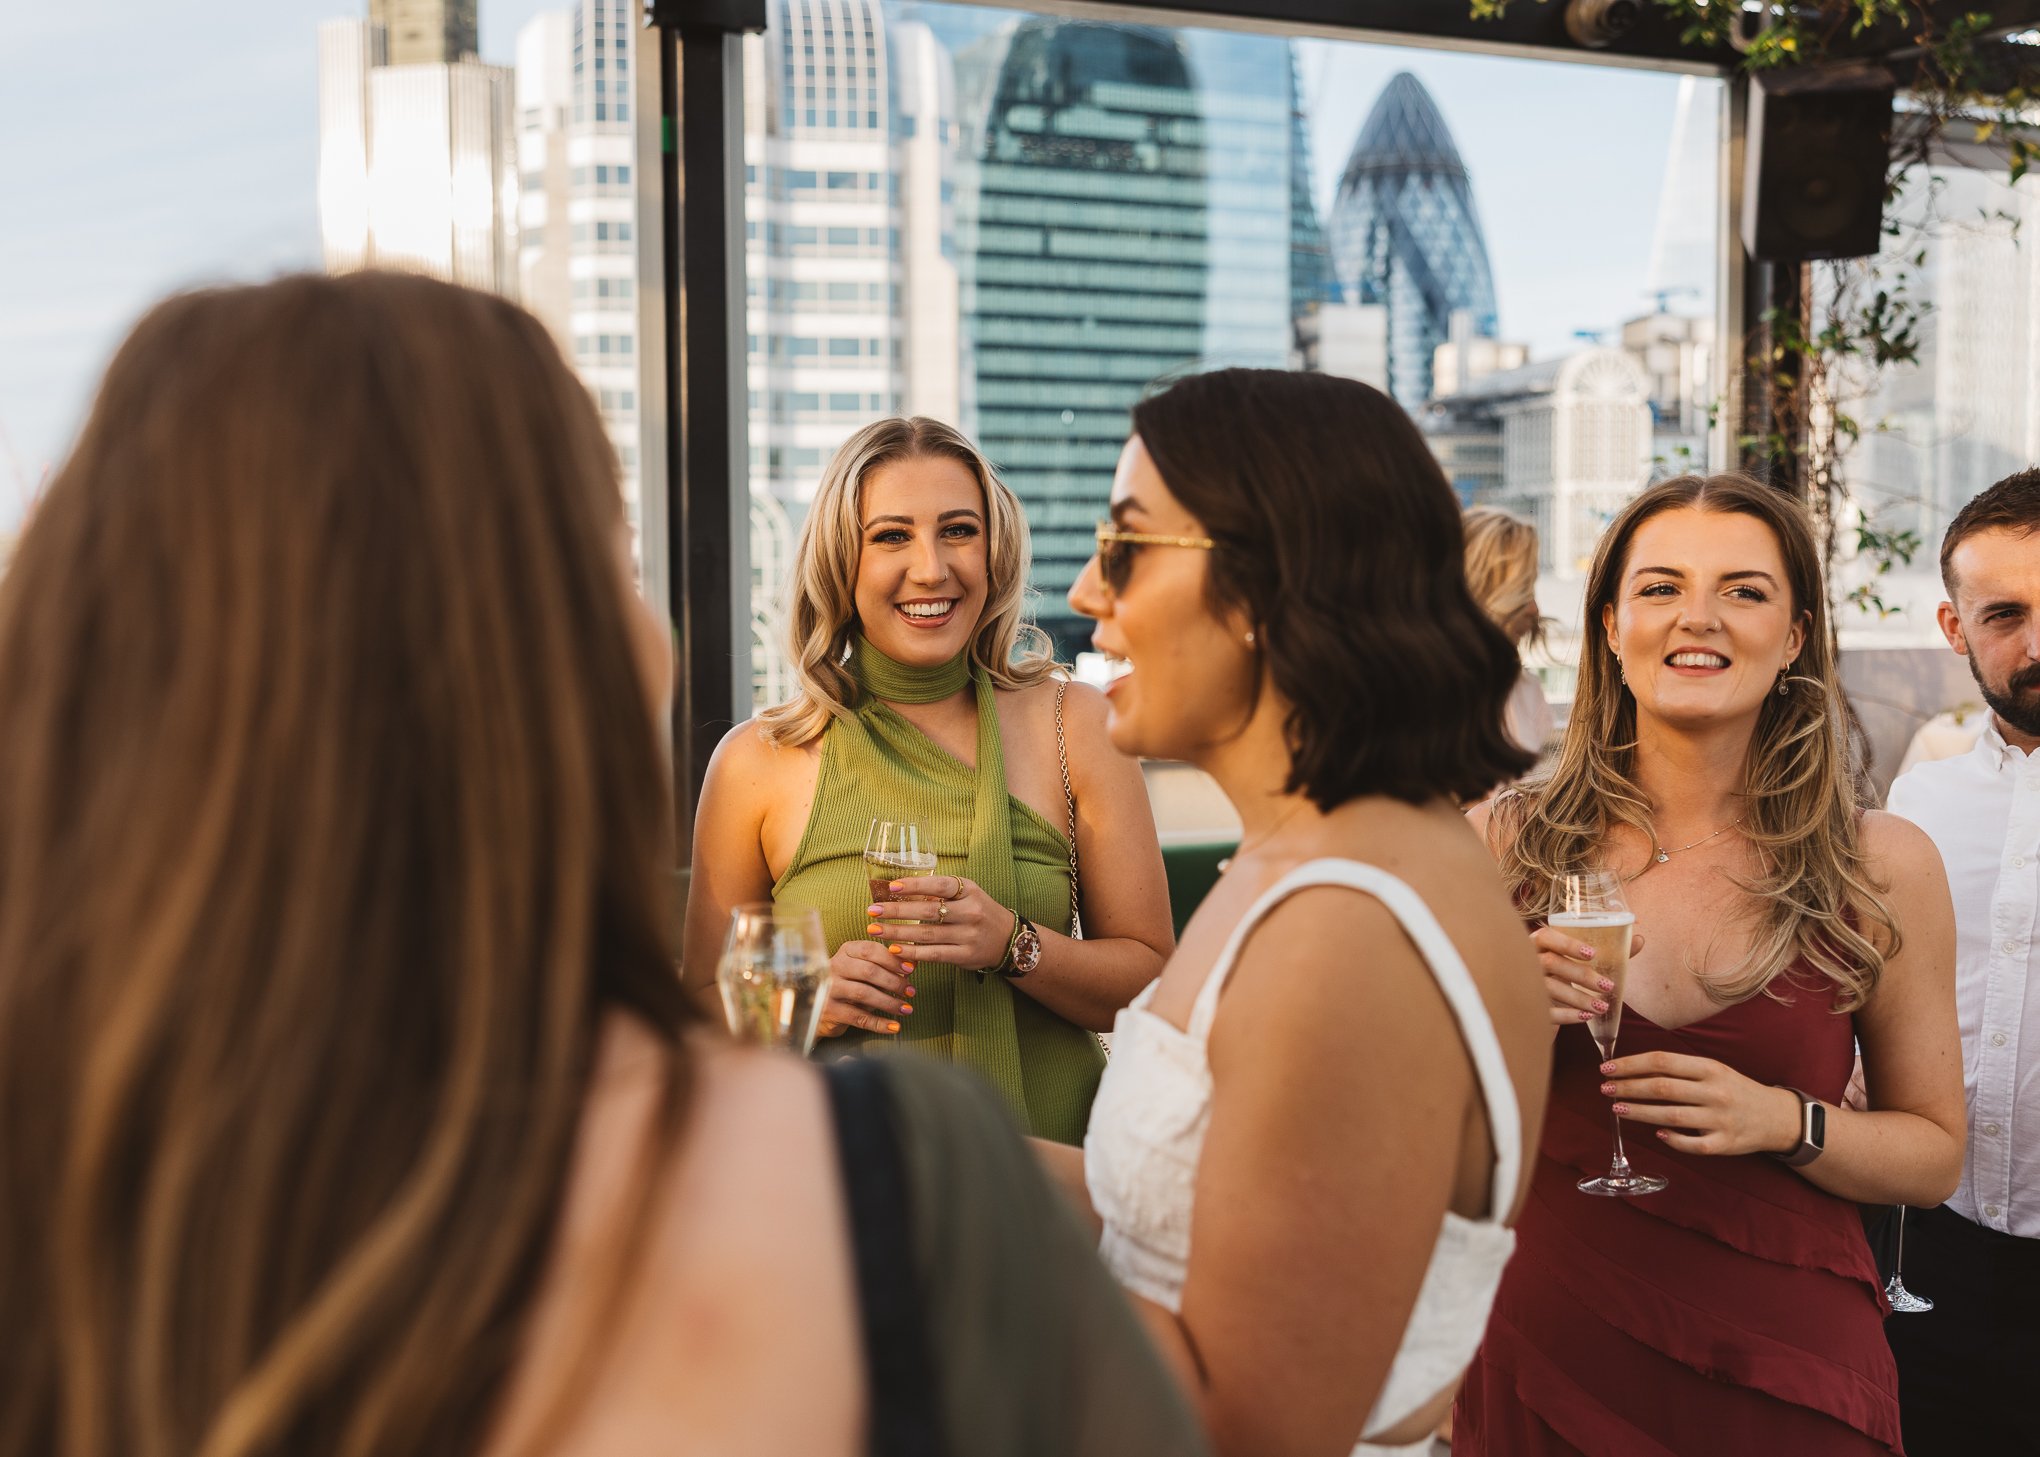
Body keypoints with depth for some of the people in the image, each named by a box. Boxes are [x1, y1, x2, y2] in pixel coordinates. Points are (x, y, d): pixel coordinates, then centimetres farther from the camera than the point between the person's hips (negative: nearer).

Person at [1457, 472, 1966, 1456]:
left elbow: (1934, 1152, 3)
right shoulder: (1510, 842, -5)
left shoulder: (1882, 867, -5)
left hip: (1778, 1369, 0)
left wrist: (1783, 1121, -15)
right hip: (1544, 1347, 1)